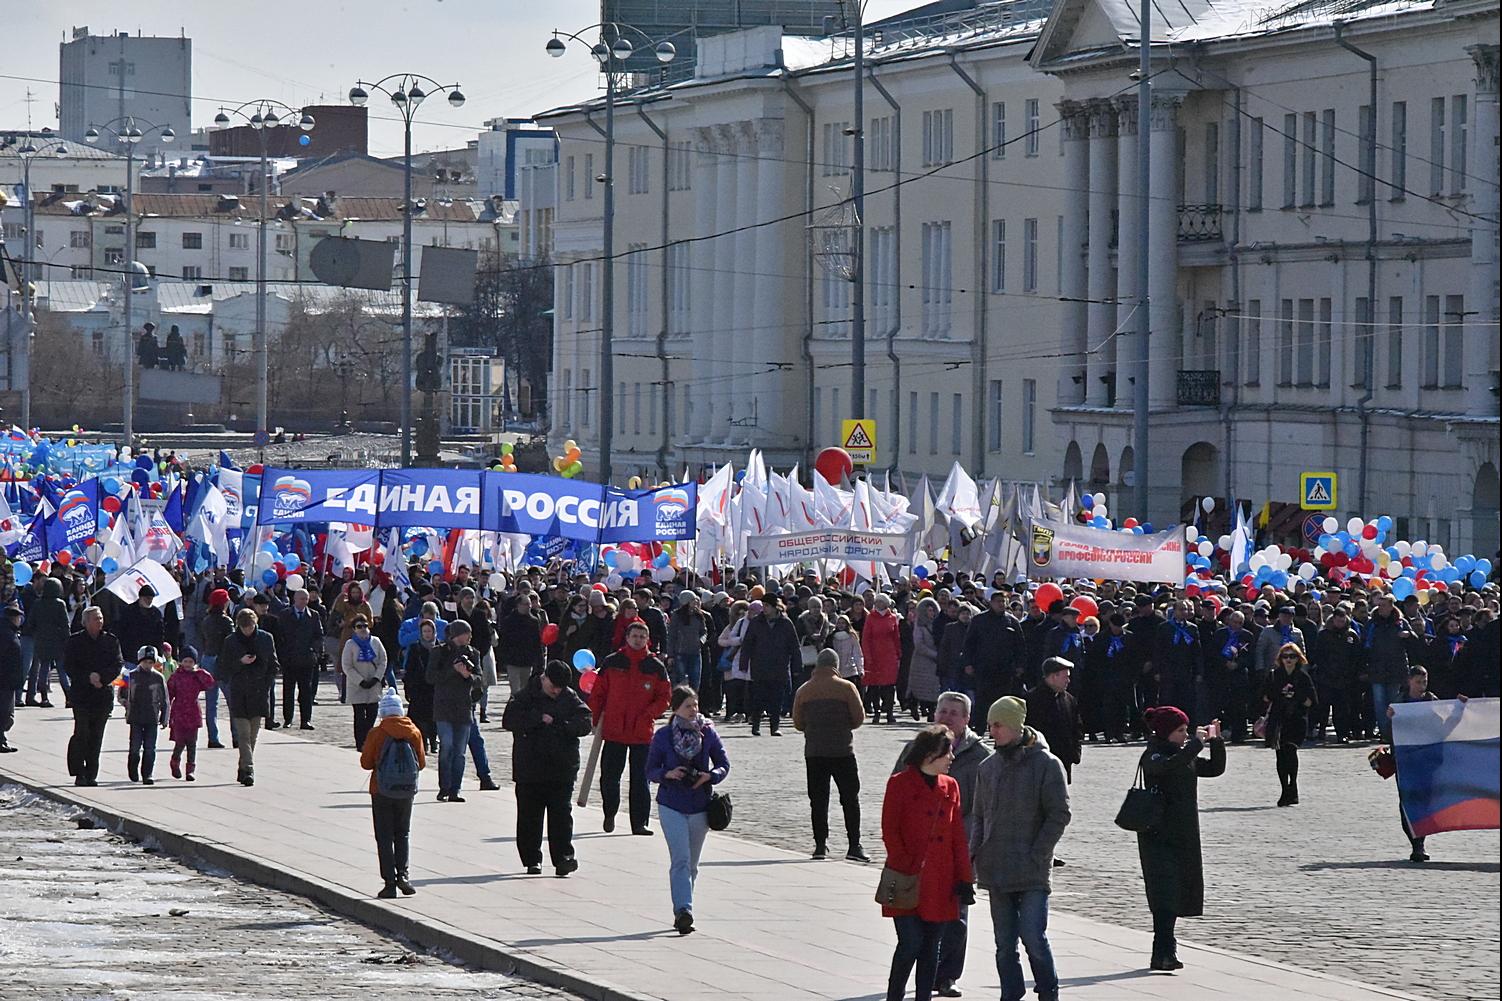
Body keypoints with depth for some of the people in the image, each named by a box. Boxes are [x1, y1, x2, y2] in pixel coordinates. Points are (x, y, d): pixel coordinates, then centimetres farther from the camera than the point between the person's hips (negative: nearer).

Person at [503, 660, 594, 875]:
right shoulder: (525, 697, 0)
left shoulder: (570, 698, 6)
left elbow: (585, 723, -2)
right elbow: (509, 720, -12)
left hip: (562, 769, 0)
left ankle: (563, 858, -9)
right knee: (529, 817, 5)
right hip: (529, 767, 0)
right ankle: (532, 860, 14)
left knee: (561, 814, -7)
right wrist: (539, 719, -16)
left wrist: (558, 724, -13)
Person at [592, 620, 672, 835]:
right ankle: (609, 814, 27)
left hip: (642, 733, -1)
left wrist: (648, 715, -11)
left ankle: (639, 823, 5)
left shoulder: (655, 667, 2)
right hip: (613, 730, 1)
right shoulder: (612, 663, 3)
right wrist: (596, 719, 1)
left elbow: (664, 697, 3)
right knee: (609, 777, 5)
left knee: (640, 779, 1)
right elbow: (597, 694, 7)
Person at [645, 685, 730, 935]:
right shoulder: (662, 736, -3)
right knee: (680, 860, -16)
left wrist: (709, 776, -13)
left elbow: (724, 764, 7)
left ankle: (682, 913, 22)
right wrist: (668, 774, -18)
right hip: (671, 806, -3)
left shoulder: (707, 733, 1)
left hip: (700, 806, 3)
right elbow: (650, 771, 2)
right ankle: (683, 910, -24)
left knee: (691, 864, 10)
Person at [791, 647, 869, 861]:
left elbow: (797, 723, 6)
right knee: (850, 798, 4)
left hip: (814, 753, 2)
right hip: (842, 751, -2)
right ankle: (854, 845, -1)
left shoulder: (804, 691, 5)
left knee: (818, 800, 6)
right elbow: (859, 718, -4)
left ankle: (820, 845, 4)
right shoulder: (846, 688, -3)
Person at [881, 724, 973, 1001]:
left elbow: (958, 837, 12)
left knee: (931, 945, 7)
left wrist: (964, 879, 6)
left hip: (940, 884, 5)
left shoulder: (950, 786, 11)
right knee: (911, 942, -10)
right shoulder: (900, 784, -4)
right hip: (908, 884, -5)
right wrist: (905, 871, -12)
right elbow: (889, 831, -6)